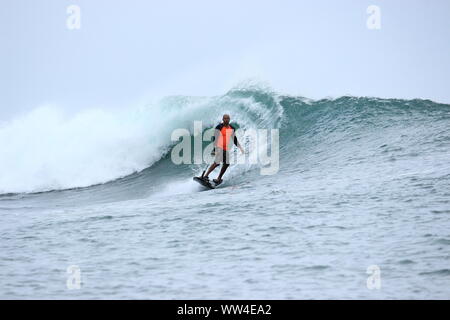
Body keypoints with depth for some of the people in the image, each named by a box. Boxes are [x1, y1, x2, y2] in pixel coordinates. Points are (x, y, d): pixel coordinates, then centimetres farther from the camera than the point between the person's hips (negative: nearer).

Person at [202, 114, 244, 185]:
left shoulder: (232, 128, 10)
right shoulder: (219, 127, -10)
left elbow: (234, 139, 22)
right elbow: (215, 138, -14)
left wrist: (240, 148, 21)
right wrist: (214, 149, -22)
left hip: (226, 149, 7)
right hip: (219, 147, -7)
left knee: (226, 164, -2)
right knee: (217, 163, -18)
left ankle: (219, 178, 10)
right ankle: (206, 175, -10)